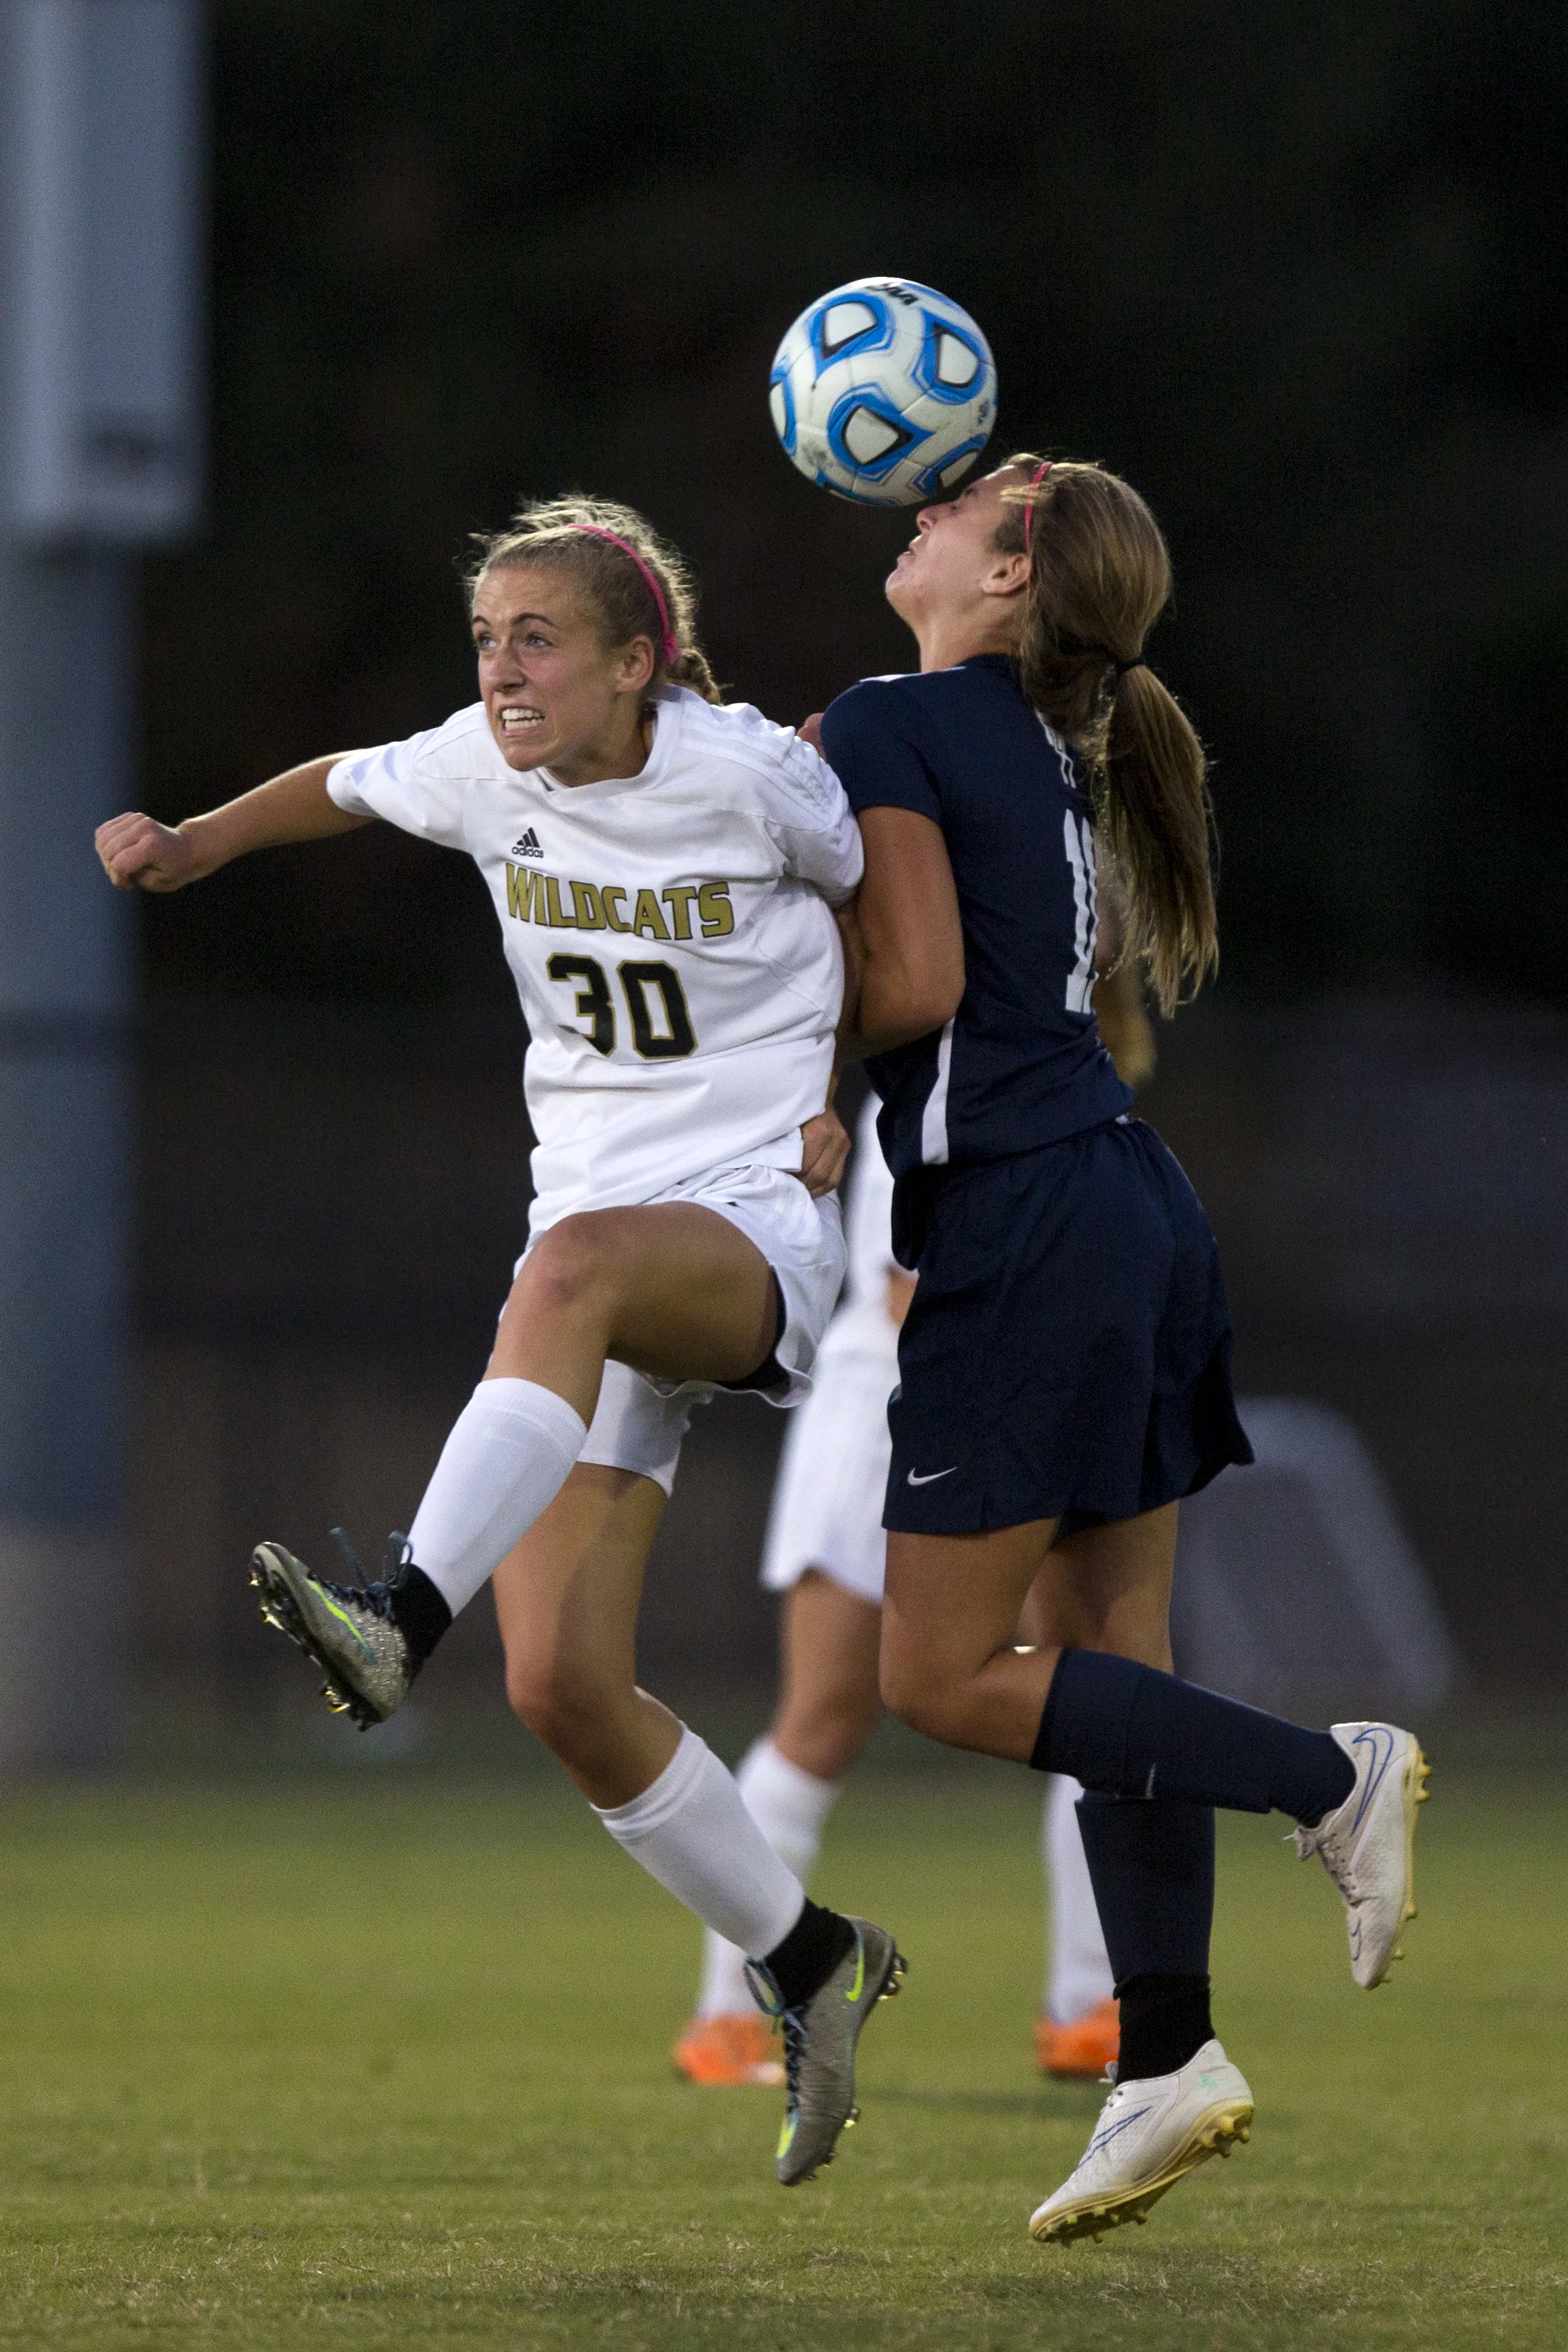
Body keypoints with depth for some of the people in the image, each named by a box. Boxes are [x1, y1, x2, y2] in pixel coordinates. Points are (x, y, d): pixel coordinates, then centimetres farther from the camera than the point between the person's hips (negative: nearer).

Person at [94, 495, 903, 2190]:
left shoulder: (749, 776, -9)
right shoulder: (488, 771, 4)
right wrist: (198, 842, 11)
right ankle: (811, 1967, 11)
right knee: (561, 1688, -9)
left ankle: (400, 1618, -55)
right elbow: (346, 786, 26)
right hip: (593, 1229, 5)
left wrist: (850, 1102, 0)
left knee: (575, 1262, -42)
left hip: (757, 1232, -5)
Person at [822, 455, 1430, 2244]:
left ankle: (1330, 1777, -7)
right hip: (1130, 1205, 8)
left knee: (941, 1676, -3)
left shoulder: (888, 725, -9)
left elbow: (916, 984, -17)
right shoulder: (1047, 741, 15)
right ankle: (1165, 2066, 7)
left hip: (1020, 1225, -8)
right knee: (1105, 1655, 9)